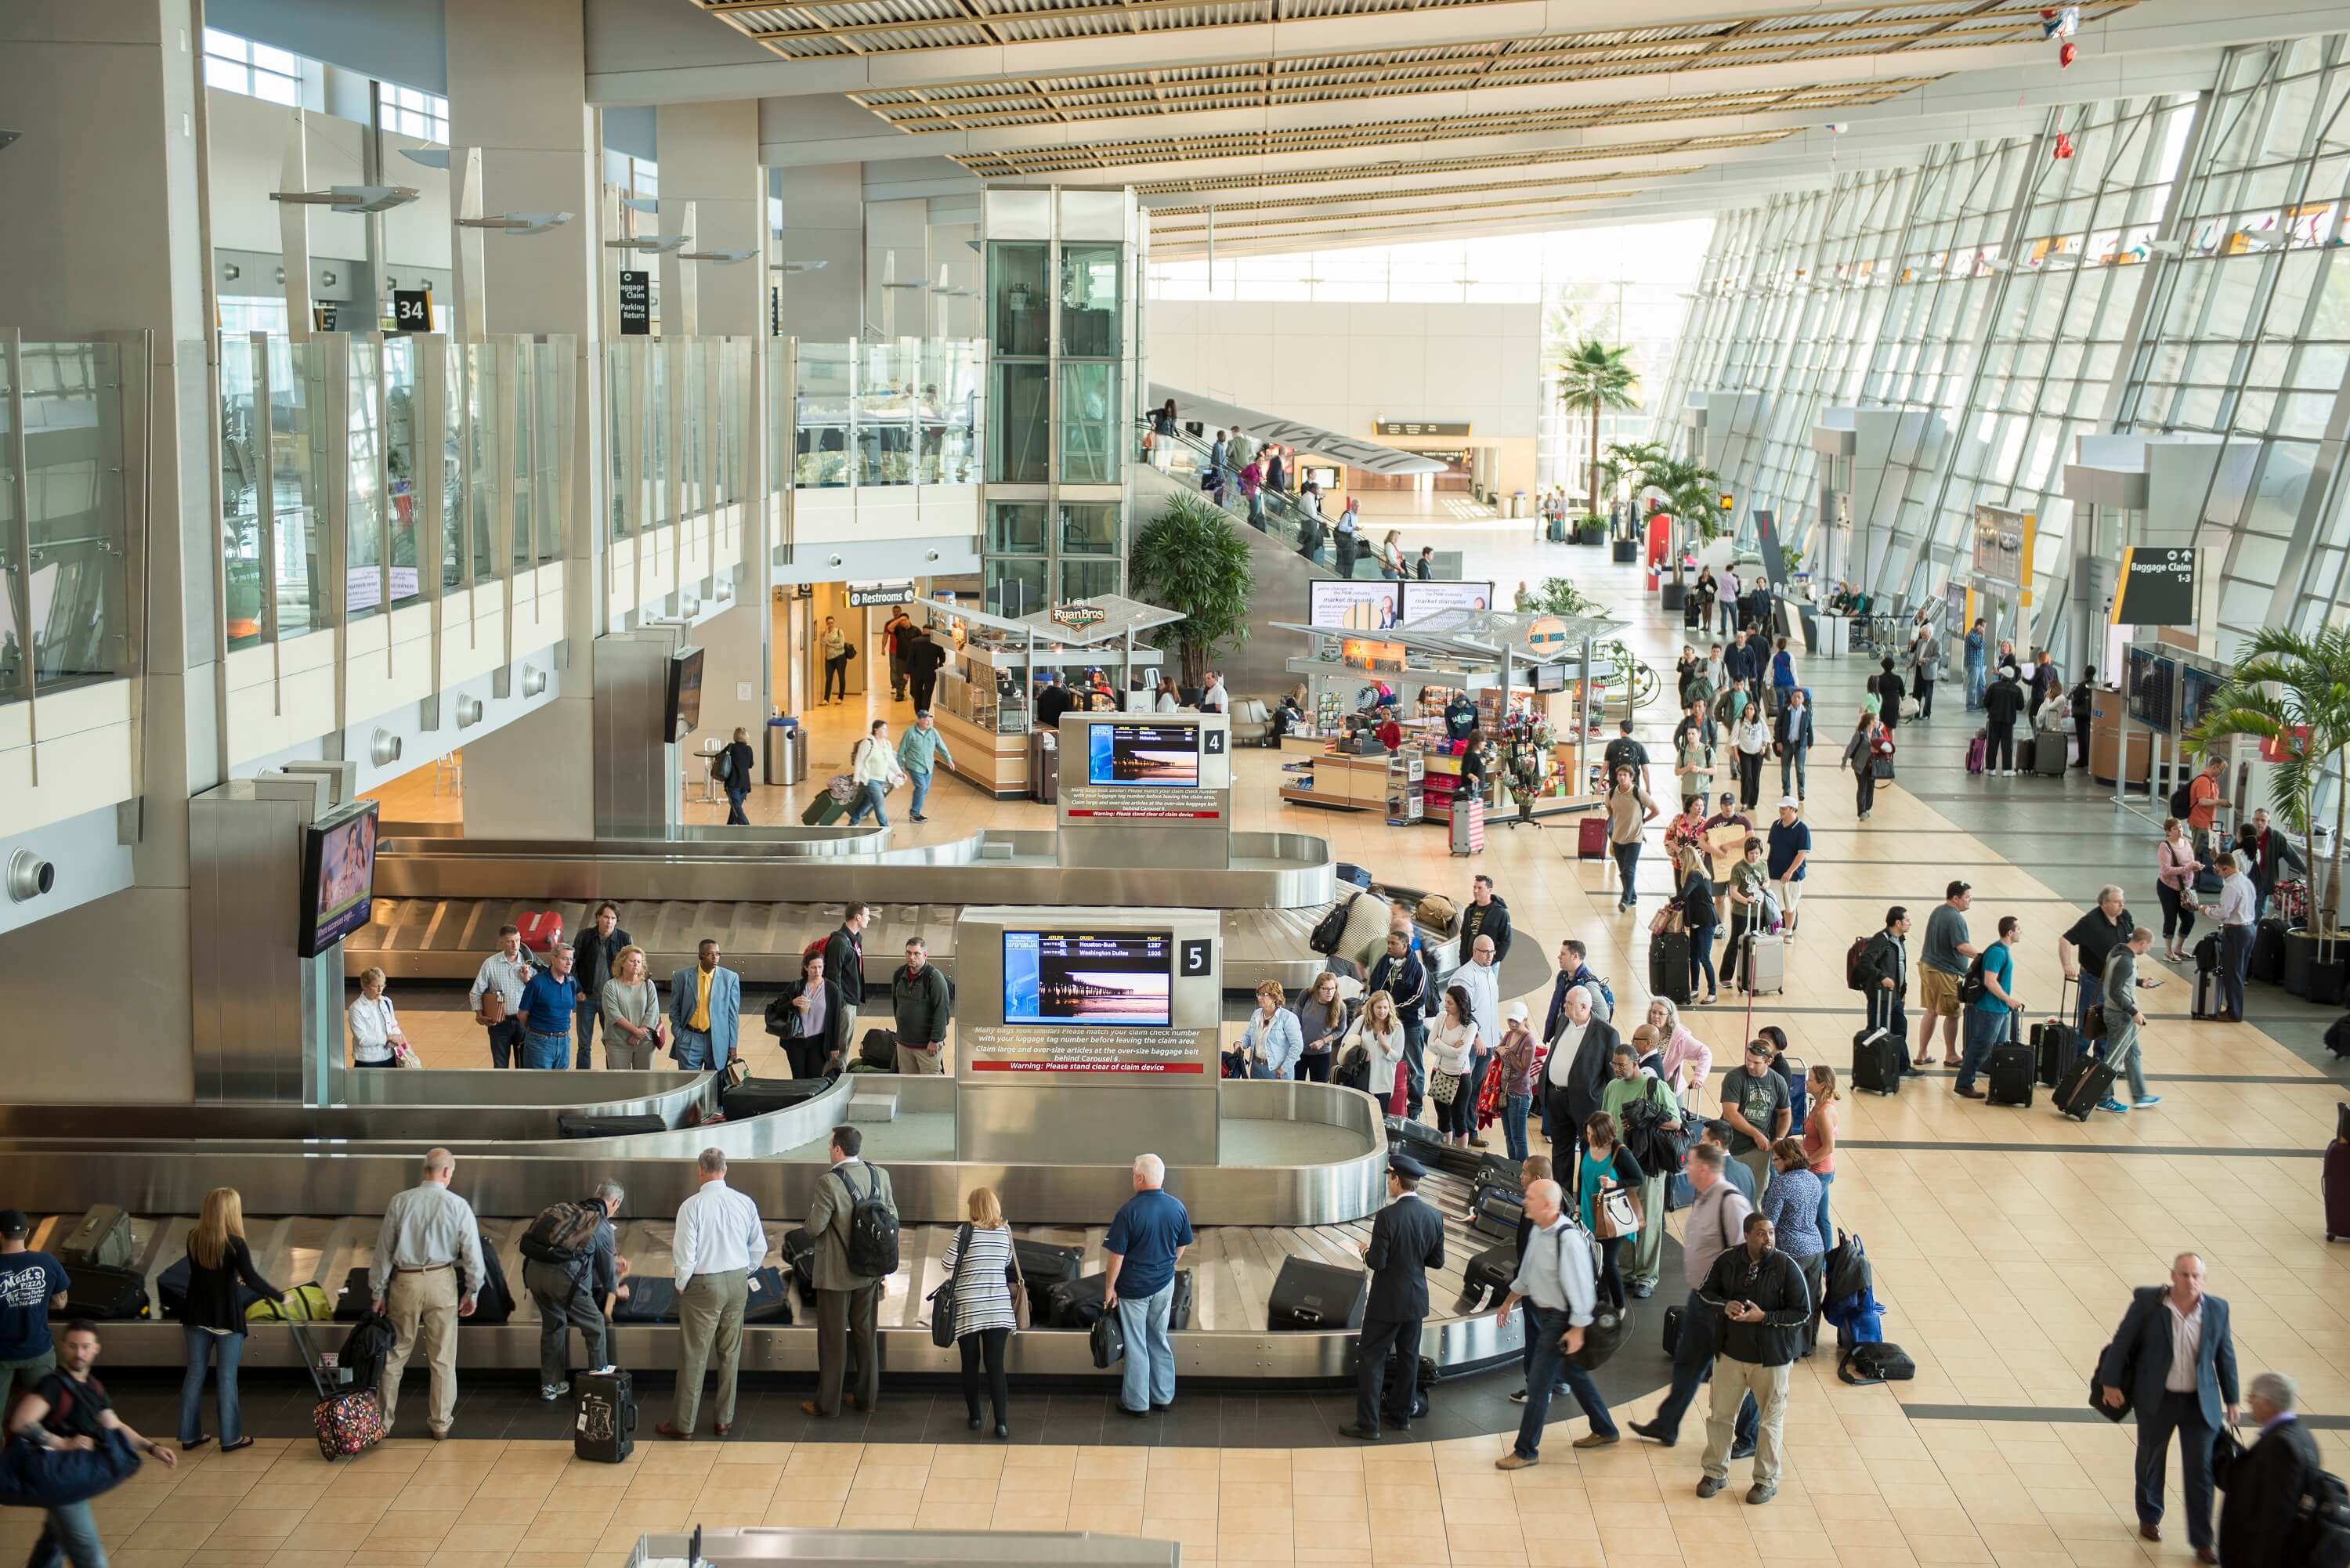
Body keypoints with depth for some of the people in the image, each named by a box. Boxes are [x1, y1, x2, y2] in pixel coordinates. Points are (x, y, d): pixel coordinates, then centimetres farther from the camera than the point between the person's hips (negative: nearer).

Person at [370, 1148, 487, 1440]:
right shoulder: (458, 1205, -7)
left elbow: (383, 1250, 0)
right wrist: (472, 1292, 8)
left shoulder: (399, 1202, -4)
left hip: (405, 1283, 1)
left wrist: (378, 1291, 9)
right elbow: (473, 1254, -5)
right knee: (443, 1358, 10)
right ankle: (440, 1423, 16)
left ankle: (383, 1422, 16)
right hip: (442, 1282, -1)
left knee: (395, 1355, 11)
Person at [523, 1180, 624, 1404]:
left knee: (553, 1324, 26)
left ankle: (550, 1385, 33)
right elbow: (606, 1268, 18)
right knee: (595, 1326, 12)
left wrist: (613, 1259, 55)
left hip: (533, 1270, 7)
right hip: (563, 1276, -6)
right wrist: (615, 1291, 40)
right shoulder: (603, 1226, 5)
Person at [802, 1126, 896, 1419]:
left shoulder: (829, 1182, -22)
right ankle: (866, 1397, 25)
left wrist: (814, 1209, 3)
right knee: (866, 1334, 16)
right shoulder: (880, 1175, -2)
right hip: (869, 1271, 5)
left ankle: (827, 1403, 15)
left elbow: (814, 1228, -19)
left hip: (836, 1274, -5)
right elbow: (892, 1219, 5)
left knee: (833, 1339, 5)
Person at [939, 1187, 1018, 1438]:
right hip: (998, 1308, 2)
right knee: (996, 1365, 1)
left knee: (970, 1364, 11)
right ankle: (1002, 1422, -6)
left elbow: (948, 1265, -4)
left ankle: (974, 1417, 19)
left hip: (968, 1309, -2)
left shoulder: (965, 1232, -9)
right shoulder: (1004, 1232, 2)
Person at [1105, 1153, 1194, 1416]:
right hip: (1164, 1285, 5)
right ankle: (1163, 1397, 27)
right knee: (1159, 1340, 19)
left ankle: (1137, 1402, 15)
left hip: (1134, 1287, -5)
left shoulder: (1129, 1211, -21)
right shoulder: (1177, 1207, -5)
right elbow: (1182, 1246, 7)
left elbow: (1116, 1255, -18)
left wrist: (1109, 1288, -7)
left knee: (1136, 1345, 7)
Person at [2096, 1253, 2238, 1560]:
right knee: (2151, 1461, 18)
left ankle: (2202, 1541, 9)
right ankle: (2150, 1517, 42)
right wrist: (2110, 1383, -10)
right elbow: (2122, 1341, -9)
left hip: (2200, 1403, 1)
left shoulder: (2217, 1309, -8)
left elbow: (2225, 1356, 3)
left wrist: (2231, 1399, 8)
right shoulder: (2147, 1301, -15)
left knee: (2200, 1471, -1)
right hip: (2156, 1399, -1)